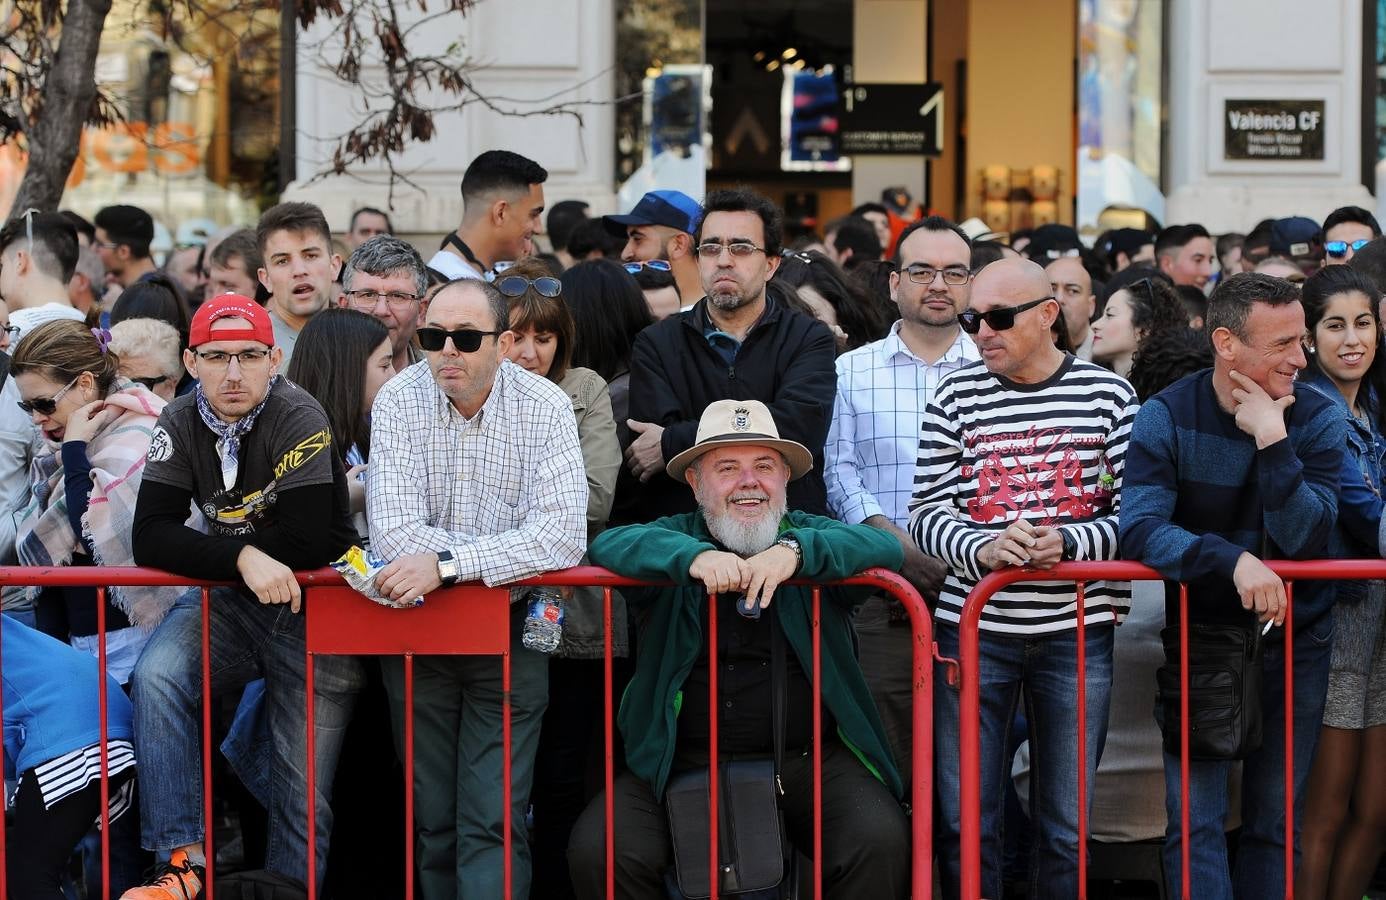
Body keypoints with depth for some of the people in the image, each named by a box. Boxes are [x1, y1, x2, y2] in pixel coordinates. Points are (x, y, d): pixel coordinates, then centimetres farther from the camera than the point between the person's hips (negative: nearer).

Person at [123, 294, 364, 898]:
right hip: (228, 603, 3)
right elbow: (151, 539, -11)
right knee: (156, 676, -25)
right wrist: (241, 558, -26)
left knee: (301, 786, -5)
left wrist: (210, 548, -9)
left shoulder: (299, 419, -16)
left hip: (315, 612, -3)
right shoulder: (181, 423, -2)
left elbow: (307, 544, -21)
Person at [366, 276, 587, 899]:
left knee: (493, 822, -8)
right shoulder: (400, 400, -5)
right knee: (432, 817, 5)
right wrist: (509, 552, -18)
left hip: (511, 629, -1)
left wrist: (447, 563, -26)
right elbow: (394, 529, -15)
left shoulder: (545, 408, -8)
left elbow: (563, 536, -20)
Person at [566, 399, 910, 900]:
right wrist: (692, 556, -27)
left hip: (808, 760, 0)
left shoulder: (809, 535, 11)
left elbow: (884, 547, -8)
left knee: (881, 843, -26)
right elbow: (608, 546, -9)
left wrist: (795, 550, -25)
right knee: (596, 850, -20)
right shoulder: (679, 537, 11)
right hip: (682, 762, 1)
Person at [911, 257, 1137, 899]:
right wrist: (983, 549, -20)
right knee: (963, 820, 4)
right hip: (973, 628, 0)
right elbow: (929, 512, 0)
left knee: (1067, 824, 8)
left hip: (1076, 632, 0)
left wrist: (1065, 544, -17)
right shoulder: (957, 396, 3)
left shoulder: (1109, 396, 2)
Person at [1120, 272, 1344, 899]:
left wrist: (1273, 441, -27)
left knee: (1276, 819, 9)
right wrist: (1233, 559, -37)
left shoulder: (1317, 418, -8)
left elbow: (1305, 539, -18)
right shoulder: (1166, 417, -12)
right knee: (1195, 820, -5)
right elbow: (1140, 529, -24)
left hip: (1294, 638, 2)